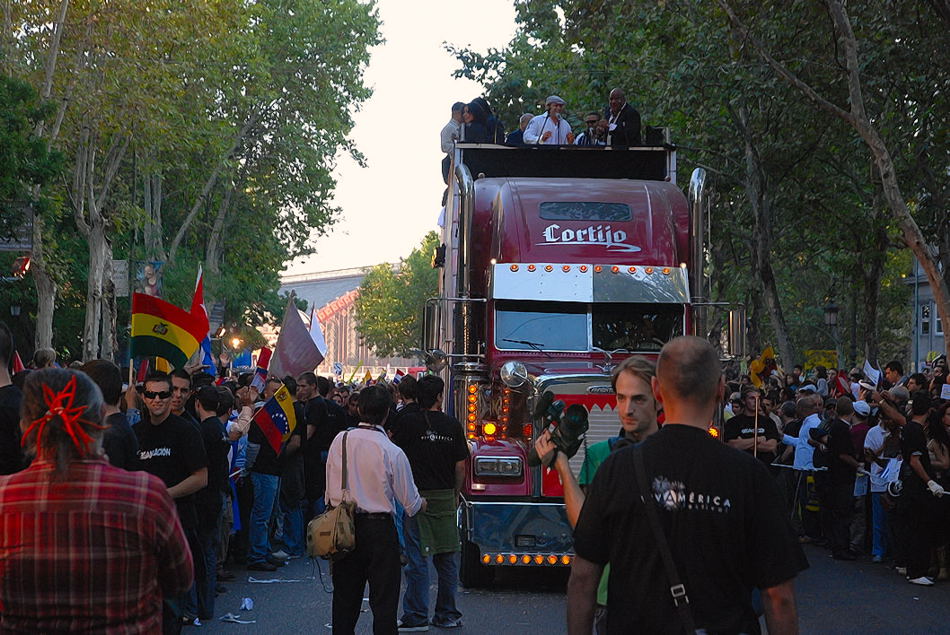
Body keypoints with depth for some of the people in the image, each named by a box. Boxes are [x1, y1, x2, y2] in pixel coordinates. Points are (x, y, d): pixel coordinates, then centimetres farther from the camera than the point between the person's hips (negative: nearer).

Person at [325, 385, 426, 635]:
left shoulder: (340, 441, -4)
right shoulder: (392, 452, -14)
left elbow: (331, 489, 6)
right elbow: (410, 501, -4)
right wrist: (421, 504, 17)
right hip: (379, 527, -4)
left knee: (344, 598, 15)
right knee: (384, 600, 3)